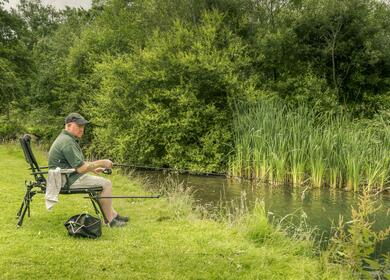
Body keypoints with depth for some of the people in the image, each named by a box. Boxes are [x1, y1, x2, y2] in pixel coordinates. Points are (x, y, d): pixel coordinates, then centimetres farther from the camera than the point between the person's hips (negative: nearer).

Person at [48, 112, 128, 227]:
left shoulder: (67, 138, 14)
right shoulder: (67, 142, -21)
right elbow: (81, 168, -24)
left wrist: (93, 168, 15)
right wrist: (101, 163, -14)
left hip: (68, 176, 11)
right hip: (69, 180, -11)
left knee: (104, 182, 16)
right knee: (106, 184, -12)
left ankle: (113, 214, 18)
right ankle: (110, 220, -7)